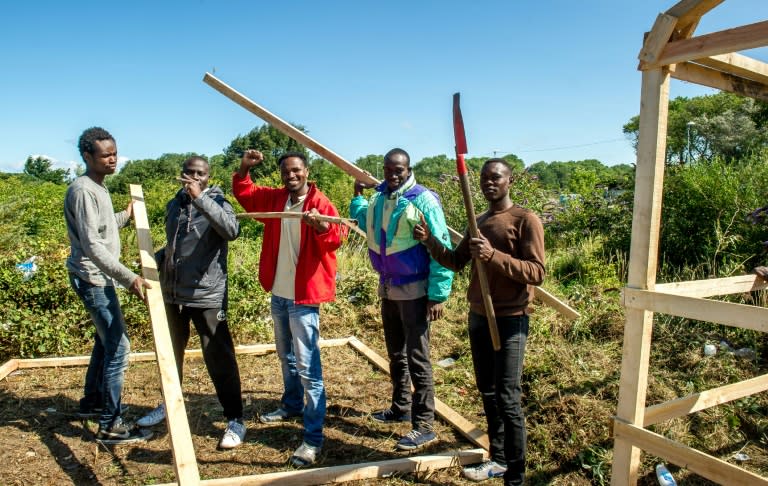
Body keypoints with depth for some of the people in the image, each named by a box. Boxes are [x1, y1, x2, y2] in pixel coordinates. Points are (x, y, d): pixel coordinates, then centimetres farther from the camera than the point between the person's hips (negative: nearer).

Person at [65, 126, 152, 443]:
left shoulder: (98, 188, 12)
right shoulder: (83, 190, -18)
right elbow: (92, 245, -26)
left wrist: (126, 215, 27)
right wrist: (129, 278, -31)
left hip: (100, 278, 10)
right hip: (93, 278, -10)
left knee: (106, 340, 20)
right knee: (118, 348, -9)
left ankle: (91, 402, 37)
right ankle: (110, 425, -2)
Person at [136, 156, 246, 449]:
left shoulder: (216, 202, -9)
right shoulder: (173, 205, 10)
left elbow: (232, 230, -31)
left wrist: (200, 198, -34)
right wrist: (155, 261, 4)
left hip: (207, 296, -7)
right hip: (172, 294, 7)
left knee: (219, 358, -4)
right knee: (170, 353, 21)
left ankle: (235, 420, 7)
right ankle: (169, 405, 42)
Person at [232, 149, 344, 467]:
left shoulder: (321, 204, -12)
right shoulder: (274, 199, 6)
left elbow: (335, 239, -25)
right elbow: (243, 192, 18)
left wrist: (320, 226, -46)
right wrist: (243, 169, 0)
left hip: (304, 297, -7)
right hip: (278, 294, 7)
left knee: (307, 367, -8)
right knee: (286, 357, 24)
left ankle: (313, 438, -2)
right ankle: (292, 405, 45)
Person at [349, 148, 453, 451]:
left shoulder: (423, 200, -15)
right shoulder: (377, 198, 6)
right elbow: (363, 221, 30)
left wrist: (438, 294, -20)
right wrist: (357, 196, 24)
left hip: (414, 290, -7)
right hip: (387, 289, 7)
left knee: (417, 359, -3)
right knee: (396, 354, 19)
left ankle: (424, 426, 6)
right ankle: (400, 408, 35)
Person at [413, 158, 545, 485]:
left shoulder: (526, 220, -10)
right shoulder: (478, 222, 12)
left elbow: (537, 272, -17)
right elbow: (456, 262, 15)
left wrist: (494, 256, -28)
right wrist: (429, 240, -1)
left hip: (509, 321, -7)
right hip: (477, 317, 8)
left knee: (507, 400, -4)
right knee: (487, 394, 16)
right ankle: (498, 459, 31)